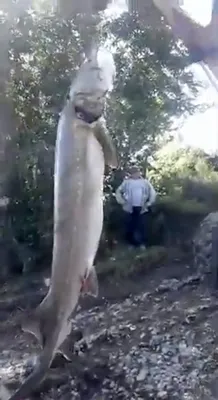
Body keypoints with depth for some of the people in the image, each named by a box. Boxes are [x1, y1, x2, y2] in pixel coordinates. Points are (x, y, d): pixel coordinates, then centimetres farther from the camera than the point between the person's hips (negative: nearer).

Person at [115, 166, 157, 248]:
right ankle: (130, 243, 14)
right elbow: (118, 191, 8)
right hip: (130, 208, 0)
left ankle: (142, 243, 12)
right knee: (130, 225, 3)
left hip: (141, 208, 1)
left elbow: (152, 192, 11)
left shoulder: (145, 182, 5)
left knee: (141, 226, 2)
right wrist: (122, 202, 0)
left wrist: (149, 203, 5)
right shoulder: (127, 182, 2)